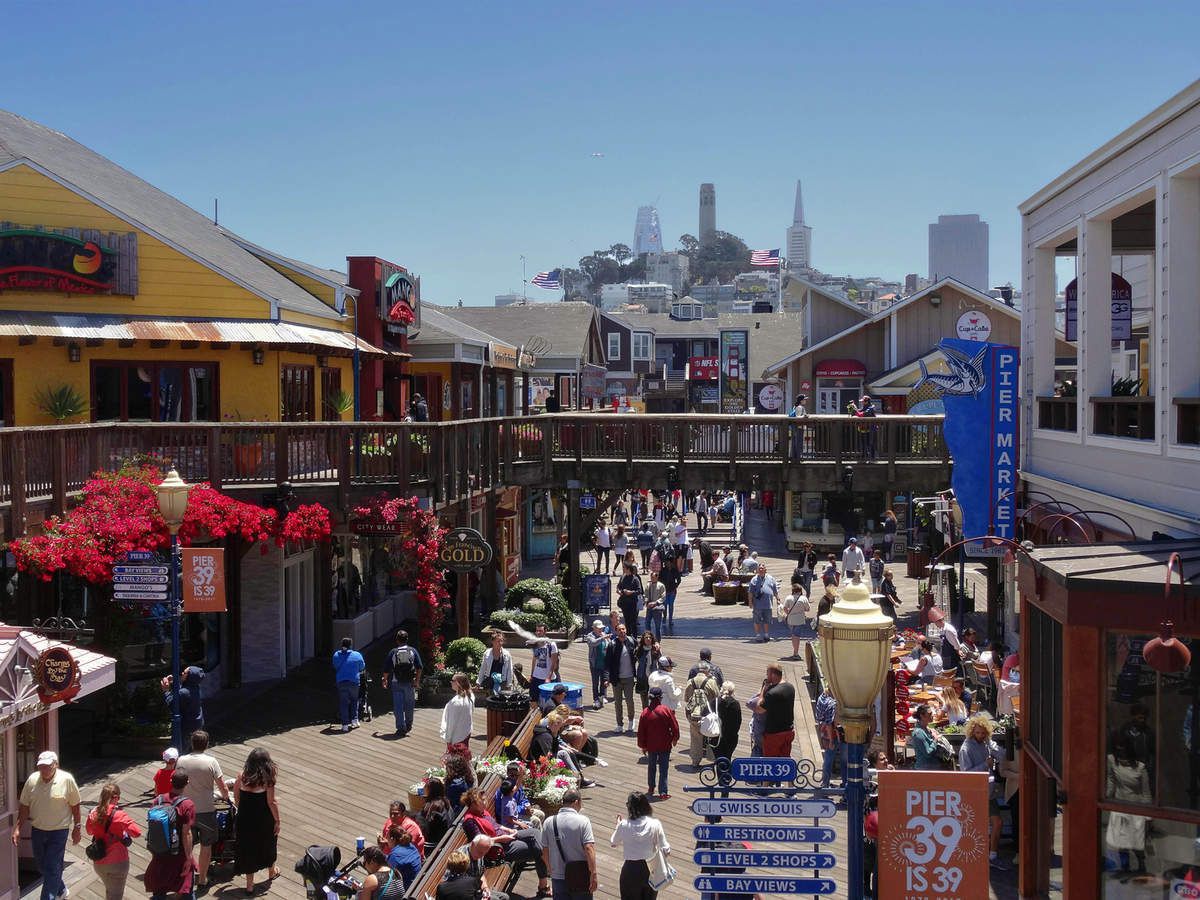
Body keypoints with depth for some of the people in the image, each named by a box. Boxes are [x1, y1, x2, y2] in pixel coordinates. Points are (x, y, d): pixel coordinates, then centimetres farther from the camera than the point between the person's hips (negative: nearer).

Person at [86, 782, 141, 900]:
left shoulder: (94, 814, -4)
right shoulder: (119, 815, -20)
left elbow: (89, 832, 15)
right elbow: (137, 833, -19)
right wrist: (124, 827, -2)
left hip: (98, 862, 5)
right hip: (117, 862, -5)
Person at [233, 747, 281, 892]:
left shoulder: (242, 777, -8)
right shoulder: (267, 779, -17)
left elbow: (236, 799, -1)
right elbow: (271, 802, -16)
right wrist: (277, 821, -5)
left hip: (245, 819, 1)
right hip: (264, 820, -1)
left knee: (248, 848, 13)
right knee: (267, 844, 24)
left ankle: (250, 884, 19)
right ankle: (271, 871, 46)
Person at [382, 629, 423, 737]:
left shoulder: (393, 652, -2)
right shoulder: (413, 651, 1)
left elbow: (387, 669, 0)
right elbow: (419, 667, -4)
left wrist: (385, 680, 15)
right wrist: (417, 681, 4)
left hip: (396, 683, -1)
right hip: (410, 683, 1)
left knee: (398, 706, 2)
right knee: (409, 705, 15)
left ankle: (401, 728, -3)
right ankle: (408, 726, 28)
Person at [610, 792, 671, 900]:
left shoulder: (624, 825, -13)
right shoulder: (655, 824, -12)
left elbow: (612, 843, 5)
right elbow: (666, 850, -12)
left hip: (630, 870, -1)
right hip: (650, 870, 1)